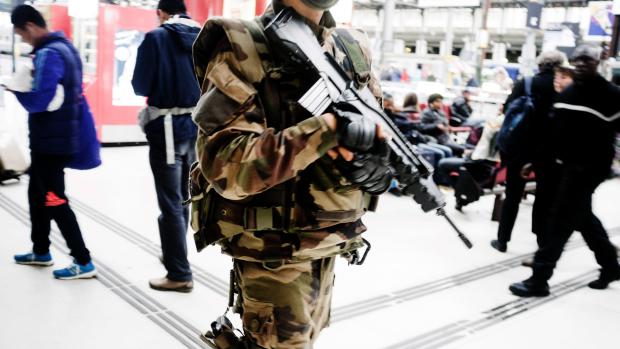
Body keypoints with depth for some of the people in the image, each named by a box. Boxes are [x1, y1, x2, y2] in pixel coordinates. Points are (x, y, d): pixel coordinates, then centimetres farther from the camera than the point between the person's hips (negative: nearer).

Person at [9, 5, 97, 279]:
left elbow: (39, 102, -25)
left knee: (54, 201, -3)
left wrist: (17, 90, -7)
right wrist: (27, 84, 8)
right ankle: (41, 252, 35)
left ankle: (83, 263, 2)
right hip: (58, 138, 10)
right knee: (37, 195, 21)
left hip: (51, 142, -10)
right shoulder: (64, 46, 12)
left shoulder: (48, 54, -19)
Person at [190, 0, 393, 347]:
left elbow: (378, 133, 11)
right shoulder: (242, 50, -15)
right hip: (274, 252, -7)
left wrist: (378, 165, -12)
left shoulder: (353, 49, 4)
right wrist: (329, 127, -31)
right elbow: (228, 165, -25)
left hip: (327, 246, 7)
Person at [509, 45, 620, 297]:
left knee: (559, 222, -7)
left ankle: (539, 279, 1)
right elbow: (553, 129, 15)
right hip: (561, 166, 8)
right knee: (583, 217, 19)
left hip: (586, 169, -8)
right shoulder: (566, 93, 11)